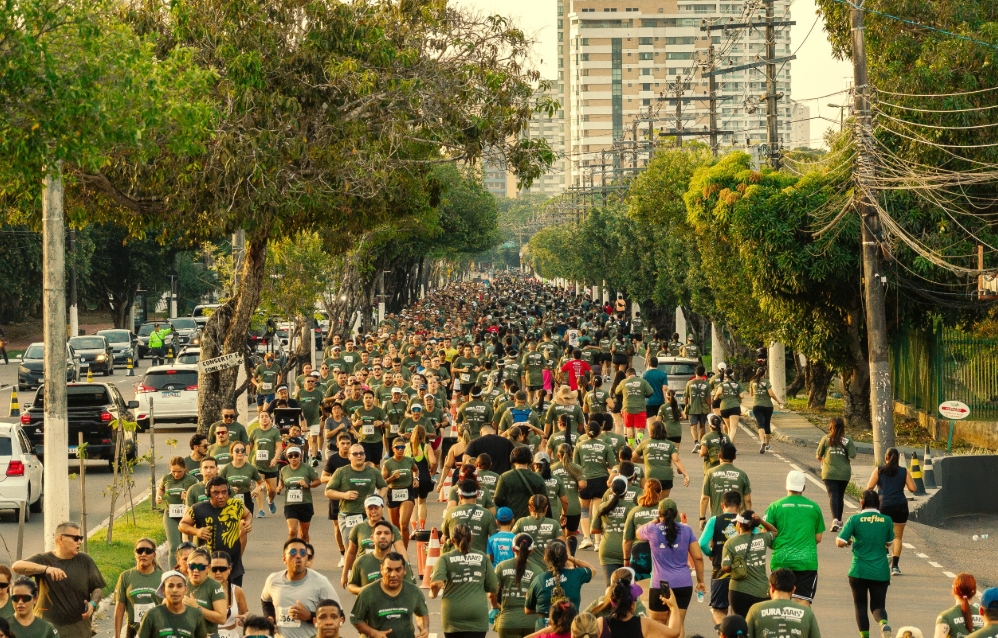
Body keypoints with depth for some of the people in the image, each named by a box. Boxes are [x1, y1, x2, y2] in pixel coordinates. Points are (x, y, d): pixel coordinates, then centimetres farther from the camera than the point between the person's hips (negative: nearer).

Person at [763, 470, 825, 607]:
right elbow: (818, 538, 12)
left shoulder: (775, 506, 0)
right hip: (807, 561, 0)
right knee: (803, 601, -2)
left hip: (781, 560, 0)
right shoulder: (814, 507, 5)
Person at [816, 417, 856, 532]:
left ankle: (835, 520, -27)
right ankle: (839, 521, 28)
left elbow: (818, 456, 2)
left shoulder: (826, 439, -3)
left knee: (833, 495, -8)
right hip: (844, 473, 2)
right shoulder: (847, 440, -3)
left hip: (829, 472, -2)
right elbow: (853, 455, -8)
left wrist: (823, 461, 24)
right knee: (840, 496, 16)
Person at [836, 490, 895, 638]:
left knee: (860, 605, 13)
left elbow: (840, 543, -11)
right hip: (881, 572, 2)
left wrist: (849, 542, 10)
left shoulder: (855, 519, -8)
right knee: (878, 605, 8)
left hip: (859, 571, -2)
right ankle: (883, 623, -23)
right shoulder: (887, 520, 0)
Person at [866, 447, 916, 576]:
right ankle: (895, 566, 1)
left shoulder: (879, 470, 3)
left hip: (883, 506, -1)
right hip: (900, 507, 1)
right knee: (897, 536, 7)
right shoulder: (904, 471, 4)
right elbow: (912, 489, 2)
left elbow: (869, 487, -2)